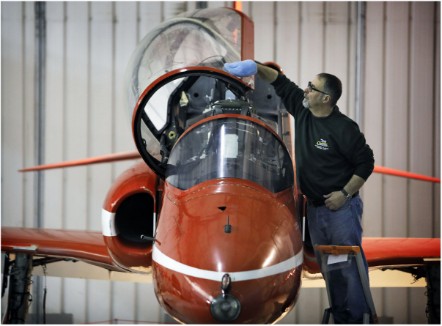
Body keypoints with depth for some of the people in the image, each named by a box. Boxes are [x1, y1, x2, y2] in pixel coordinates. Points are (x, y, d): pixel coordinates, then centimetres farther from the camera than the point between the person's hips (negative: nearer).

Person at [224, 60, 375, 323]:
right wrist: (256, 67, -6)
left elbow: (366, 162, -12)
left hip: (341, 207, -7)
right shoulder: (302, 111, 1)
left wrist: (345, 193, -15)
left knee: (349, 265, -6)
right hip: (315, 208, 7)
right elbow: (281, 83, 7)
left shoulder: (344, 128, -17)